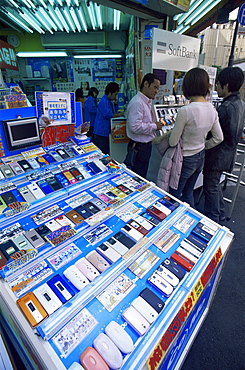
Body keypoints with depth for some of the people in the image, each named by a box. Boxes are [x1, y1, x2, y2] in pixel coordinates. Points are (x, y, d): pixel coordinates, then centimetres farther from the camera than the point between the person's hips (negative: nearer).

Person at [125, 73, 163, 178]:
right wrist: (155, 126, -17)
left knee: (142, 177, 20)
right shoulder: (137, 102, -18)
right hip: (139, 146, -10)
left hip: (146, 145, 10)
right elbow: (135, 126, -28)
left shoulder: (146, 102, 14)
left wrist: (156, 124, 7)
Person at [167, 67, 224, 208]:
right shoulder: (212, 109, -1)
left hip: (185, 159, -7)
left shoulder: (185, 111, -24)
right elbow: (218, 138, 6)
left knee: (174, 195, 10)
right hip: (200, 158, 8)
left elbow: (173, 142, -17)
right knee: (188, 194, 23)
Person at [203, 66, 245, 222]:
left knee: (211, 187, 4)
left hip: (217, 155, -10)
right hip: (227, 155, 10)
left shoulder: (226, 108, -24)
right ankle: (220, 215, 38)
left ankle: (212, 220, 19)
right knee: (215, 184, 23)